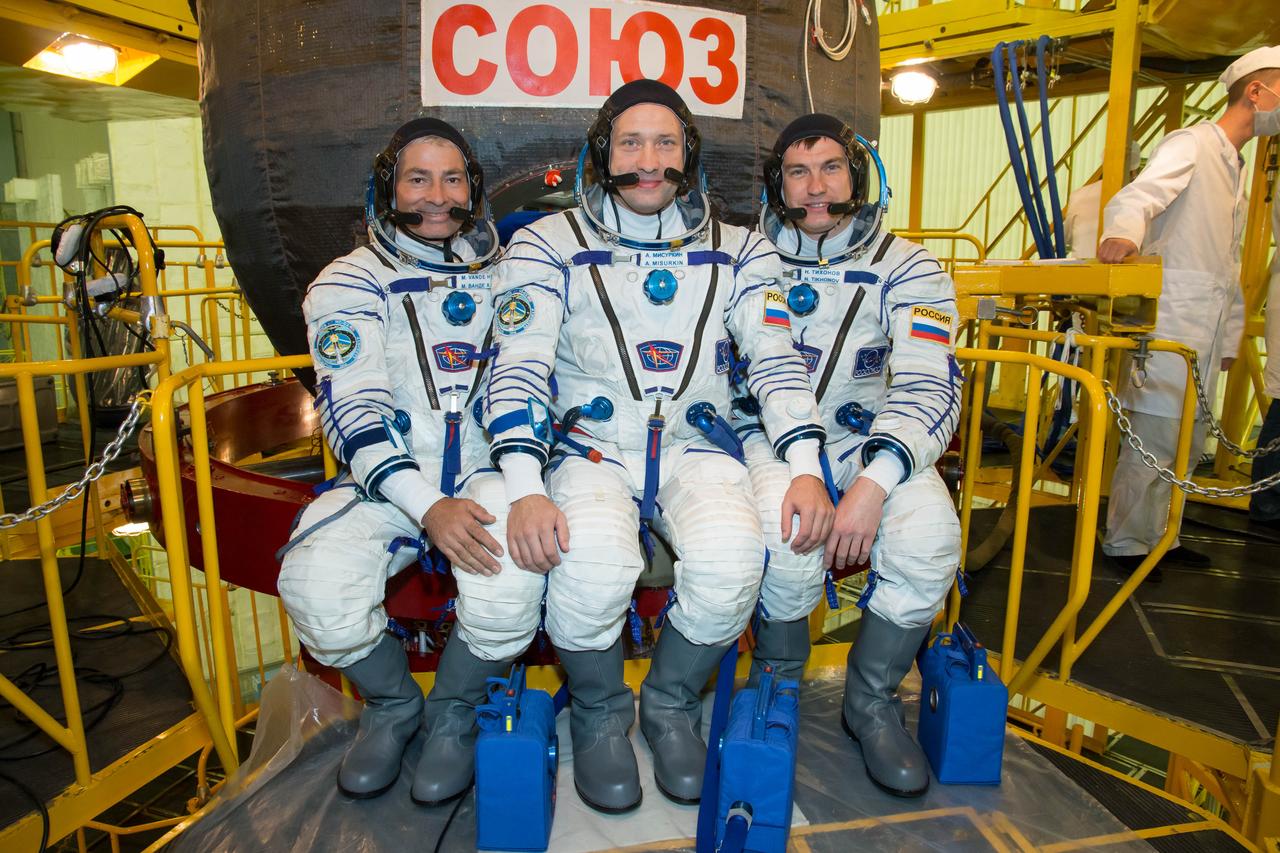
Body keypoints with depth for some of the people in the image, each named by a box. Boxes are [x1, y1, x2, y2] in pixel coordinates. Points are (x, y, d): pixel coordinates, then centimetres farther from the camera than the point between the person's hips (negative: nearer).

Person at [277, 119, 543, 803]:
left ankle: (453, 713, 4)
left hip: (487, 470, 1)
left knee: (513, 574, -31)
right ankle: (392, 707, 8)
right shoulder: (349, 283, 5)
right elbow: (353, 412, -8)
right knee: (316, 587, -27)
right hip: (388, 478, 0)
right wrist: (429, 507, -23)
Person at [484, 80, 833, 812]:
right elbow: (520, 368, -4)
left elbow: (777, 361, 5)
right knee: (588, 568, -32)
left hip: (694, 444, 2)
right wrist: (525, 490, -19)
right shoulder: (547, 245, 5)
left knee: (733, 559, -29)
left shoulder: (739, 251, 11)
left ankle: (672, 705, 4)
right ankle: (600, 715, 3)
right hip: (591, 446, -1)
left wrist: (806, 468, -11)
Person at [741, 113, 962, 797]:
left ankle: (872, 701, 0)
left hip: (867, 440, 1)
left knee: (928, 534, -28)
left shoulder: (906, 268, 2)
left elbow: (930, 386, -9)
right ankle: (776, 684, 1)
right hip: (767, 435, -1)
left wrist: (875, 482, -27)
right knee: (790, 534, -32)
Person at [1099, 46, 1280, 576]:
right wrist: (1122, 233, -46)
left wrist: (1231, 336, 21)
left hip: (1207, 328, 9)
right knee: (1155, 437, -7)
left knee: (1188, 442, 13)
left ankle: (1160, 536, 24)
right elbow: (1138, 195, -23)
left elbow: (1230, 264, 25)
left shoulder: (1237, 168, 23)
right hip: (1171, 319, -9)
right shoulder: (1191, 145, -3)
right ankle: (1126, 542, 5)